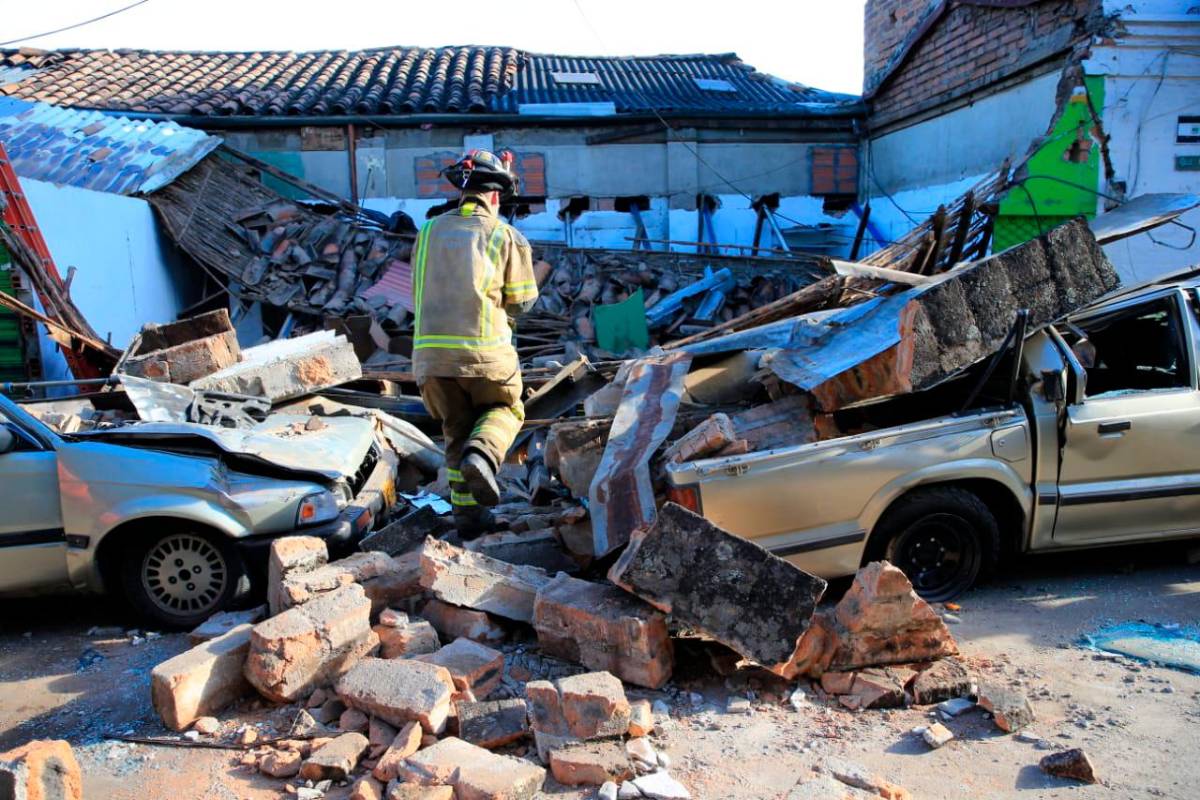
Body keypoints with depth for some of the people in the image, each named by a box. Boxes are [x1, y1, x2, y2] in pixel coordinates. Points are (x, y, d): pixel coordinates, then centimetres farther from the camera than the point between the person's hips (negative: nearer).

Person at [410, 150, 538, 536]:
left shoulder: (429, 232, 13)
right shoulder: (507, 236, 2)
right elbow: (522, 300, 5)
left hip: (430, 350, 3)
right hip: (485, 349, -3)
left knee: (457, 430, 19)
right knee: (504, 410, 22)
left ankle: (467, 512, 18)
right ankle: (482, 456, -8)